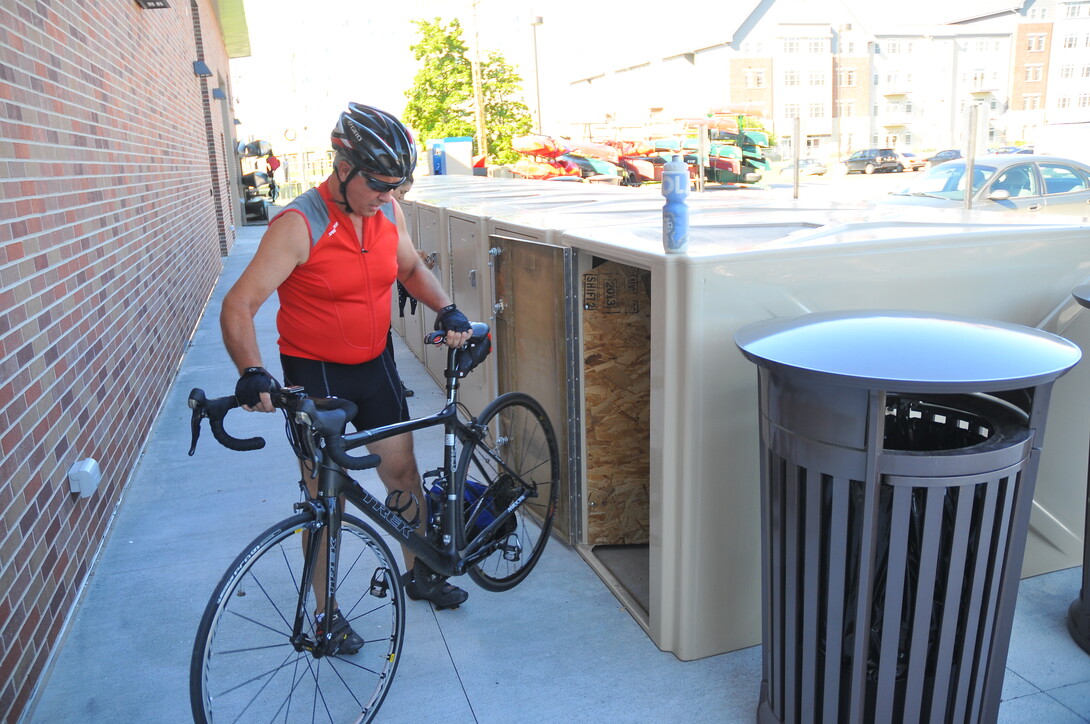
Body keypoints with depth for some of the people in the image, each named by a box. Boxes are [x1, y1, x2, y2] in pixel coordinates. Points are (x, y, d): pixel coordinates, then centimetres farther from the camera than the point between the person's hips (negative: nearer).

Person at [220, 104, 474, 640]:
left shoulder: (389, 212, -4)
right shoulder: (299, 225, -22)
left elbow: (410, 267, 15)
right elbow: (238, 305, -26)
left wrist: (445, 309, -3)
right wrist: (252, 373, -42)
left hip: (374, 364, 5)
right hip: (313, 374, -5)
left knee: (403, 473, 12)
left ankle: (419, 572, 35)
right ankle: (326, 612, 23)